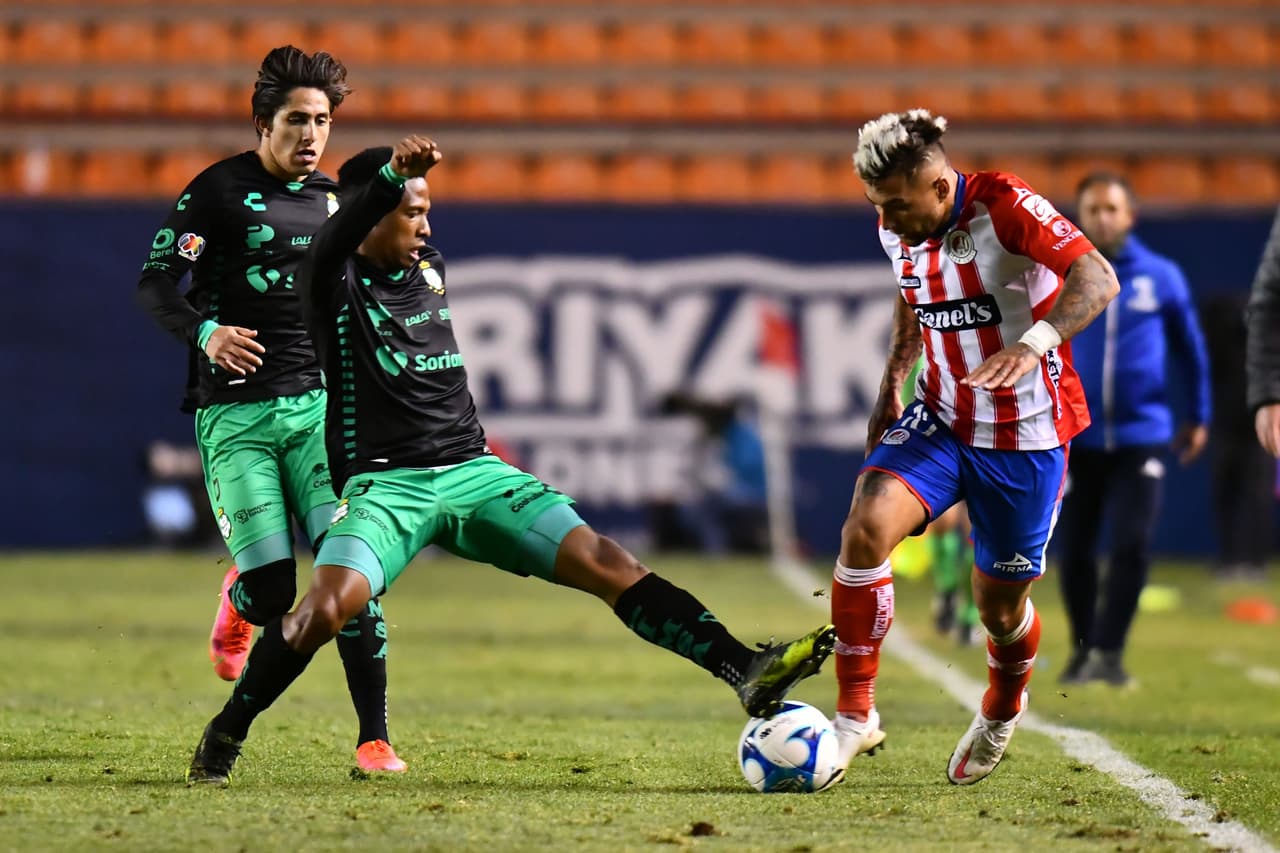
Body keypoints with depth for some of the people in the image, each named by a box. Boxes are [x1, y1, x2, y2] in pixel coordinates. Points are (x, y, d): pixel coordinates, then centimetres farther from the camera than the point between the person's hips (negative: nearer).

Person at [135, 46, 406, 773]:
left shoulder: (332, 199, 13)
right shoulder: (220, 189, -3)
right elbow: (155, 283, -8)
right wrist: (205, 331, -26)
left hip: (316, 404, 4)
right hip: (234, 413, -3)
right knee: (273, 590, -10)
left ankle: (374, 738, -11)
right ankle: (239, 603, 29)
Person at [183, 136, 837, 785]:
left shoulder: (430, 270, 14)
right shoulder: (334, 283, -6)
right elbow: (336, 238, -31)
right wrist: (392, 173, -48)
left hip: (473, 472, 5)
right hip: (384, 484, -5)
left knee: (610, 567, -10)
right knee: (326, 609, -29)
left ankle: (745, 669, -15)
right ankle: (224, 735, -8)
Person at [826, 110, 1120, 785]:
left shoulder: (1003, 207, -21)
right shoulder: (897, 232, 0)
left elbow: (1097, 279, -33)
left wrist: (1034, 343, -50)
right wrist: (892, 380, 9)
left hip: (1026, 437, -5)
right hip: (939, 421, 5)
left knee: (999, 607, 5)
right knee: (866, 525, -23)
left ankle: (1001, 712, 42)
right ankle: (855, 715, -13)